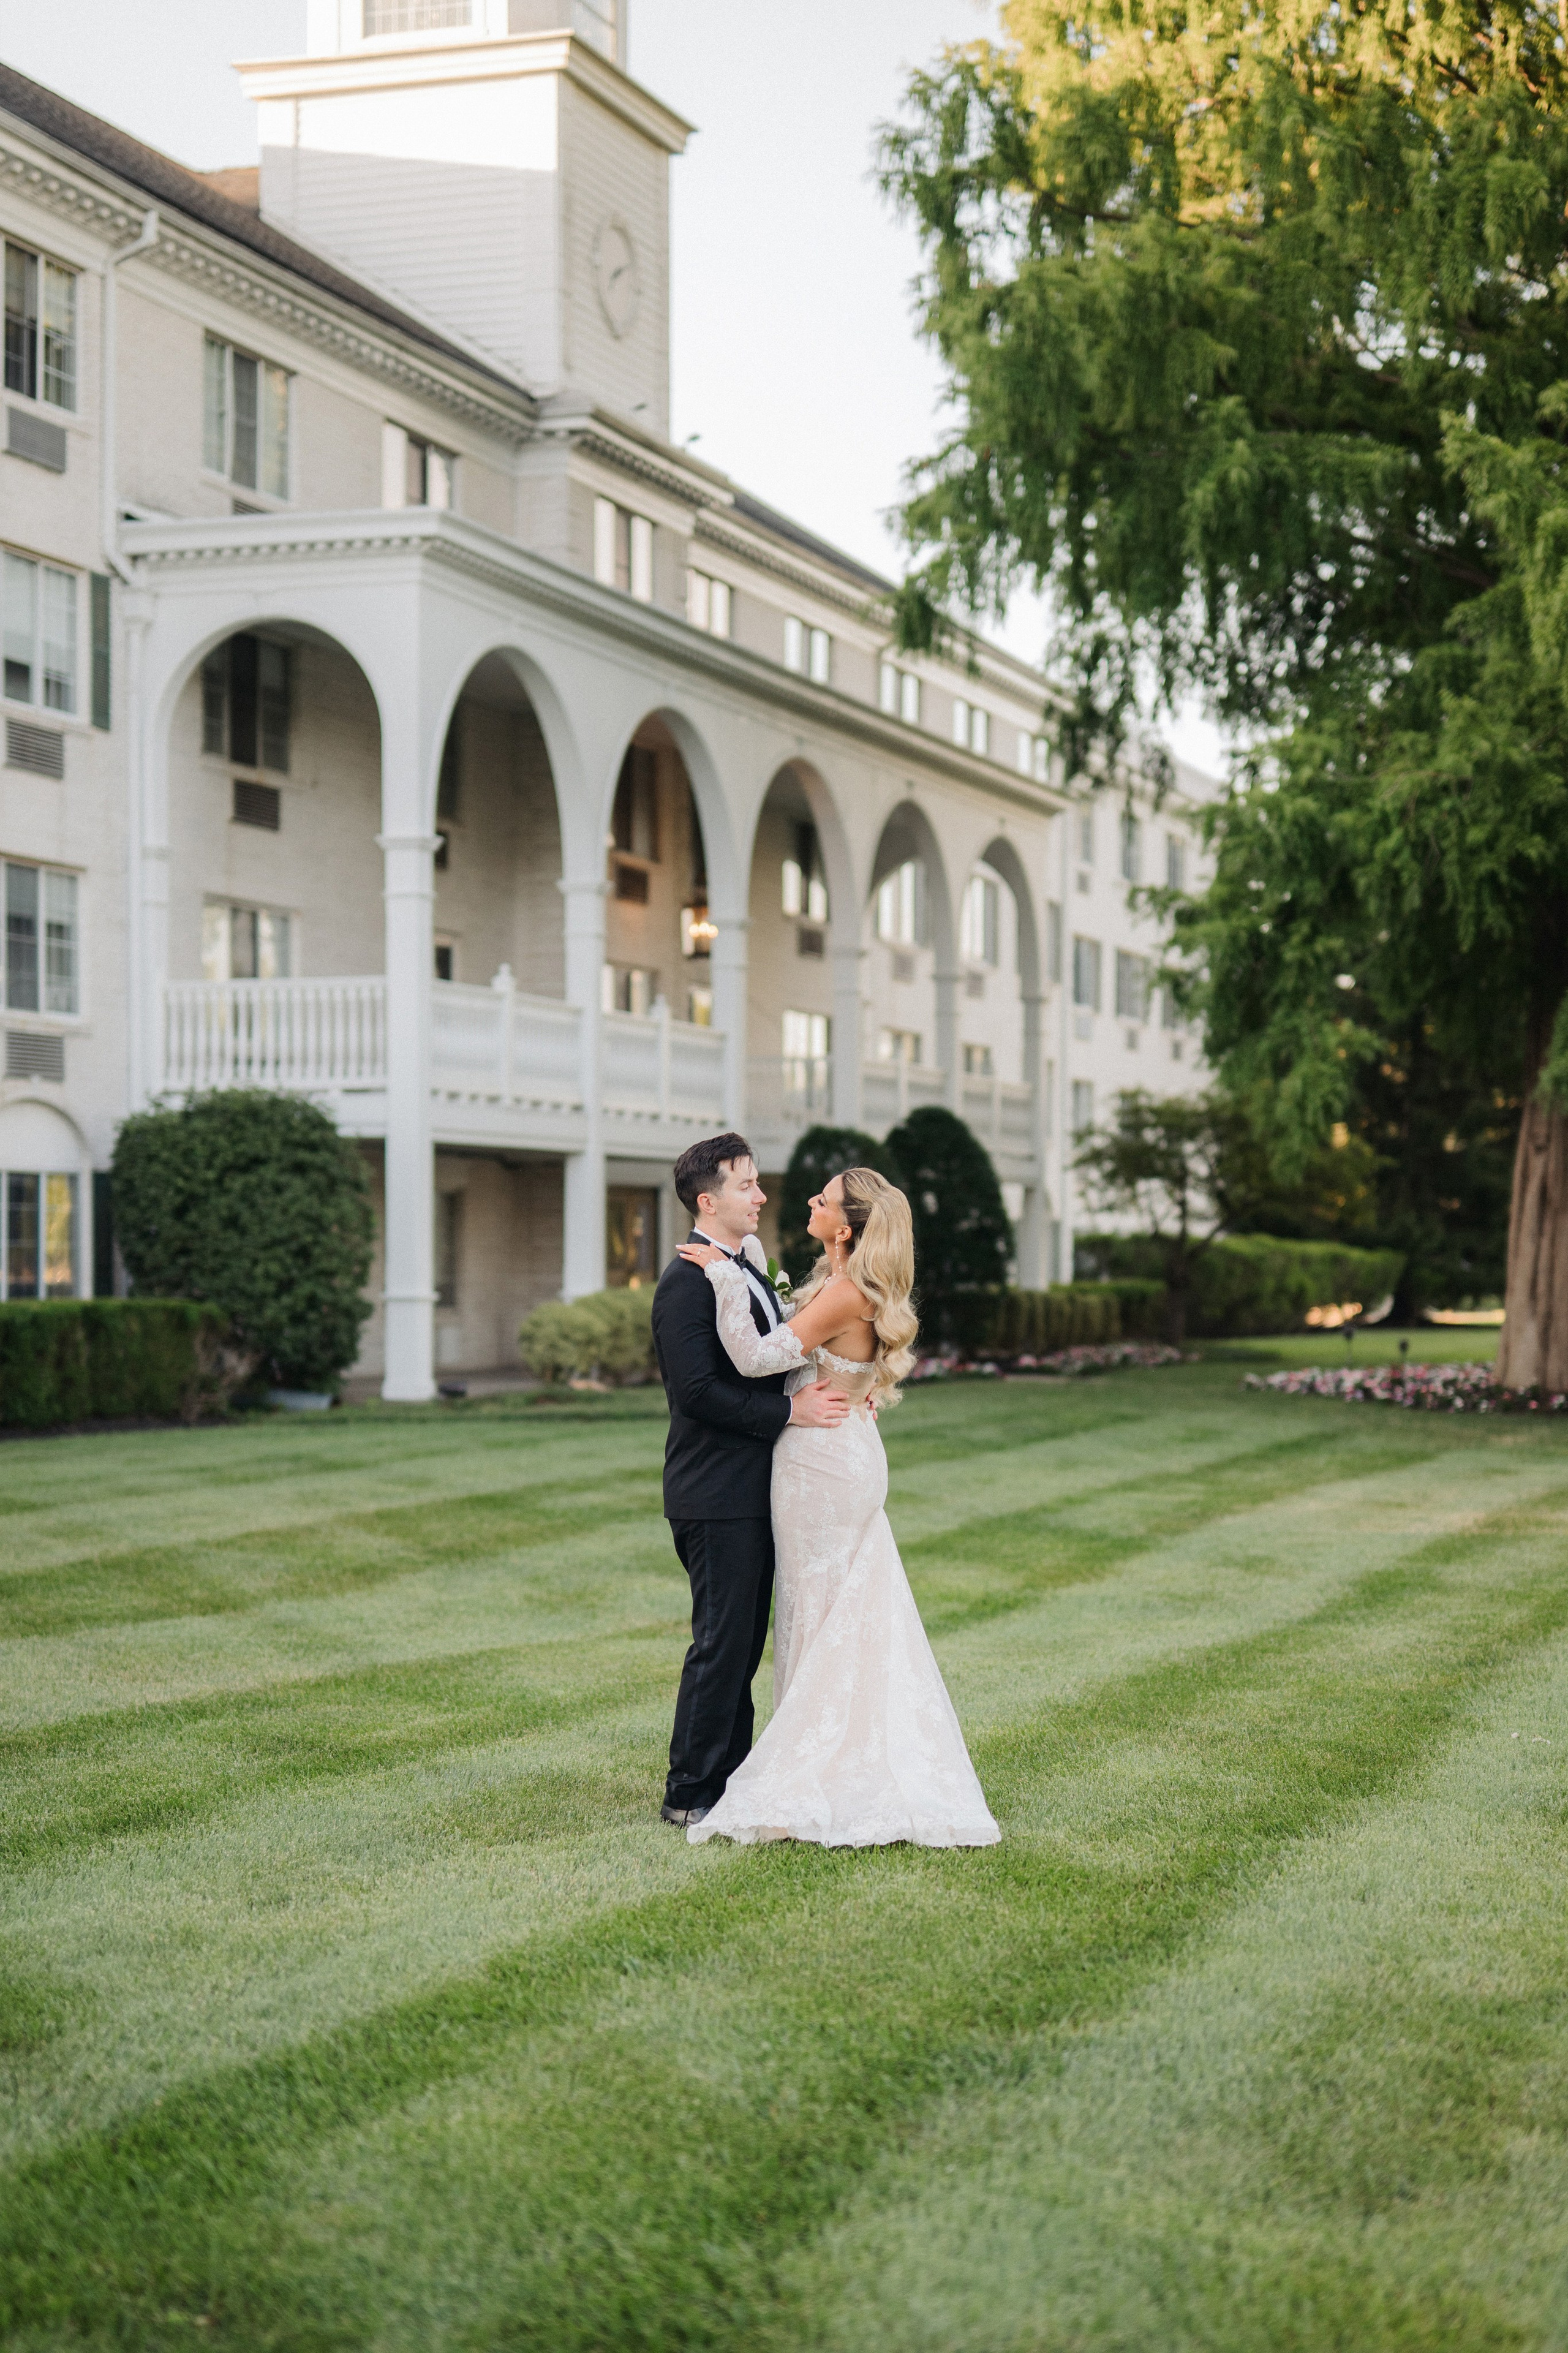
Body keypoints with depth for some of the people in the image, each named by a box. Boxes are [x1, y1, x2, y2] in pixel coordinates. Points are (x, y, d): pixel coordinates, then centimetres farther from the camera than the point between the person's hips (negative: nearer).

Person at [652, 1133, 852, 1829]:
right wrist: (790, 1412, -20)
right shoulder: (688, 1280, -15)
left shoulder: (748, 1270, 15)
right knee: (722, 1642, -4)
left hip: (753, 1490, 10)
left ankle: (729, 1779, 23)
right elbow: (697, 1390, -22)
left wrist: (832, 1394, 5)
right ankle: (689, 1795, 4)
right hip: (716, 1493, -9)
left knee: (745, 1640, 14)